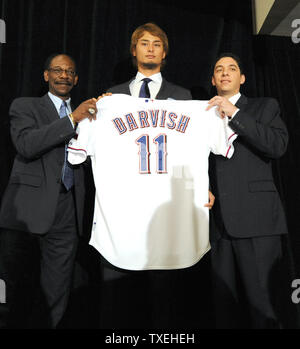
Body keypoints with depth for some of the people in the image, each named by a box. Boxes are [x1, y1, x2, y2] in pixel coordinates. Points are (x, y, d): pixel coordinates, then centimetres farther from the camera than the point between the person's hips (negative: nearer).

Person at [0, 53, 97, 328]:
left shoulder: (85, 115, 19)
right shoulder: (24, 106, 8)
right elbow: (26, 145, -11)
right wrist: (72, 119, -14)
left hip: (66, 218, 3)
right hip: (27, 213, -3)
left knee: (56, 299, 10)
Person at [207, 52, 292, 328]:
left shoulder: (265, 107, 11)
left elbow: (278, 145, -7)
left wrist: (234, 113, -8)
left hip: (257, 221, -3)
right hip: (219, 222, 3)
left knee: (262, 305, -2)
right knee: (225, 304, 10)